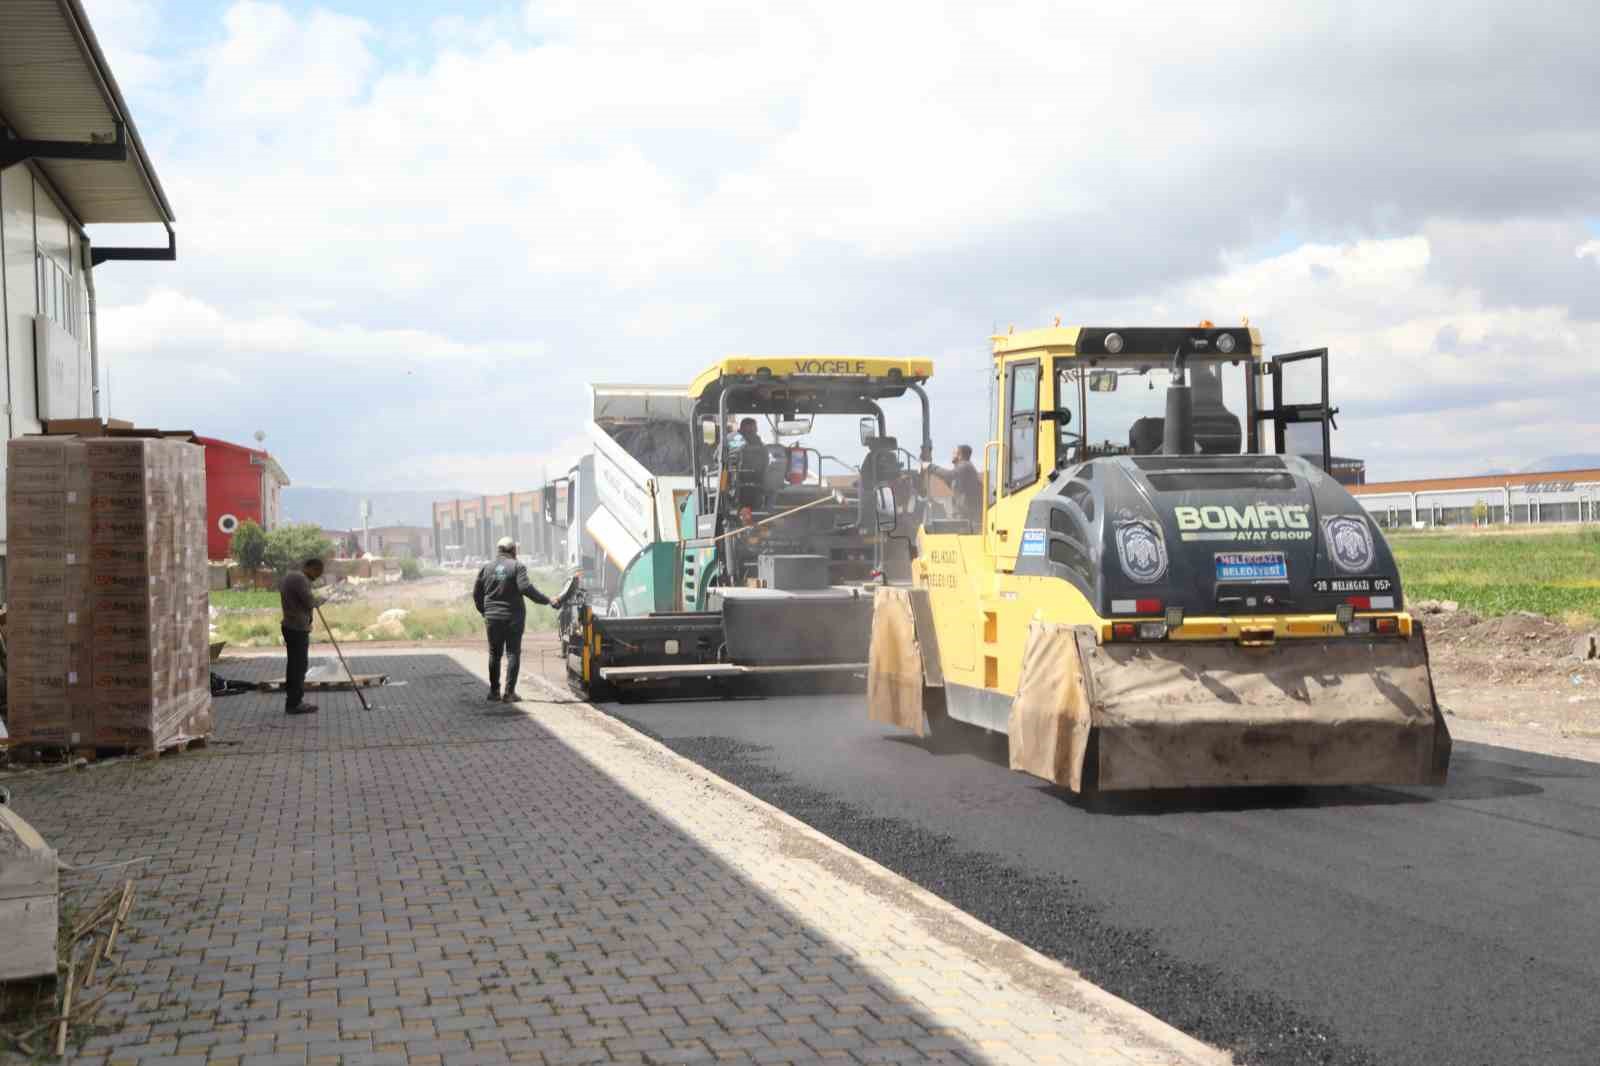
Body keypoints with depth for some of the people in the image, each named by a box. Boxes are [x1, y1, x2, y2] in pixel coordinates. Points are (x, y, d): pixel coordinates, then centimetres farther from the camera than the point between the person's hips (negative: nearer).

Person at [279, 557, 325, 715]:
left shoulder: (288, 576, 15)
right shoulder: (301, 579, -18)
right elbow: (309, 602, -20)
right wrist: (315, 601, 0)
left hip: (290, 626, 10)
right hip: (298, 629, -10)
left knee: (294, 665, 15)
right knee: (299, 665, -6)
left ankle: (292, 701, 20)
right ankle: (295, 704, -3)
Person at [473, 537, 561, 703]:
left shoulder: (487, 567, 5)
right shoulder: (517, 567, -8)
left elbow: (476, 592, 8)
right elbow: (526, 588, -20)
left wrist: (484, 611, 20)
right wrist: (547, 601, -17)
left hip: (493, 617, 4)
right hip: (513, 617, -3)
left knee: (494, 654, 14)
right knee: (513, 654, 2)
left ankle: (494, 691, 16)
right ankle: (509, 692, -3)